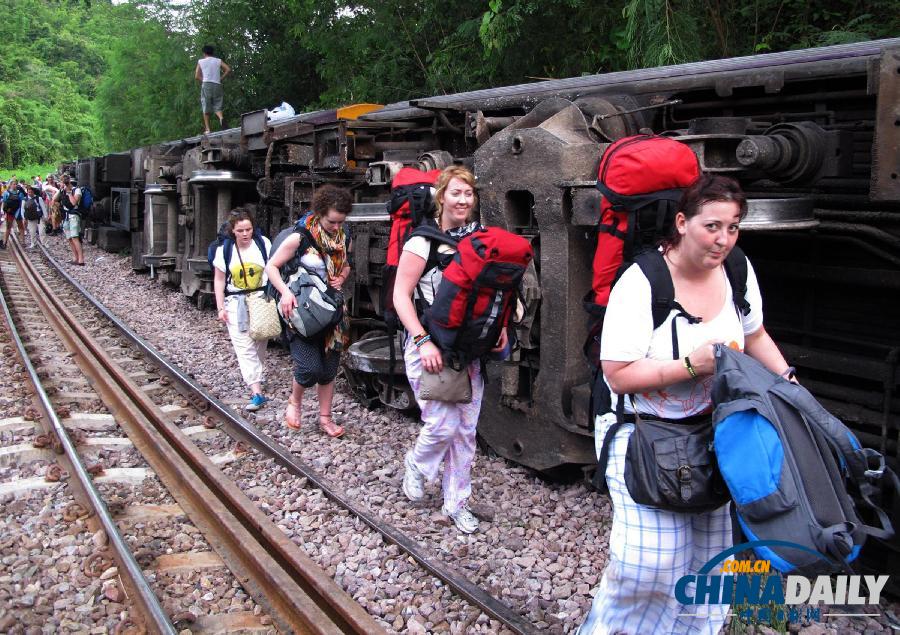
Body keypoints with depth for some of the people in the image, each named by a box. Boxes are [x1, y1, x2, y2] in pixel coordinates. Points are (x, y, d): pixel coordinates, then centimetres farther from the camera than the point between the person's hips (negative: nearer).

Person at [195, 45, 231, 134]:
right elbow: (228, 69, 0)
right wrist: (221, 78, 7)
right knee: (217, 106, 4)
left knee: (206, 108, 5)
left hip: (206, 85, -2)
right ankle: (221, 117, -28)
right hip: (217, 85, 2)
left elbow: (197, 76, 4)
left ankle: (207, 129, 2)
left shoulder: (201, 61, 8)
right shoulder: (218, 61, 12)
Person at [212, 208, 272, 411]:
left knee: (259, 346, 9)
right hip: (236, 304, 0)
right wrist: (221, 308, 1)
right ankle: (257, 392, -13)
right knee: (245, 348, -9)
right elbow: (219, 281, 5)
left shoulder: (263, 244, -4)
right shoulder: (224, 249, -1)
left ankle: (255, 380, 30)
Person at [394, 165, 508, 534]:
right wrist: (423, 341, -20)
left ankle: (456, 503, 22)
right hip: (430, 347, -5)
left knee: (466, 429, 8)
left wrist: (499, 327, 4)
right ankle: (415, 466, 25)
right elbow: (401, 295, -12)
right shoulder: (424, 241, -10)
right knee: (443, 424, -8)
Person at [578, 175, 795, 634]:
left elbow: (754, 337, 16)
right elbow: (618, 374, -23)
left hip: (707, 432, 6)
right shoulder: (641, 283, -21)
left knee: (707, 553, 12)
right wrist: (691, 365, -27)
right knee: (652, 555, -14)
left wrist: (790, 382, 3)